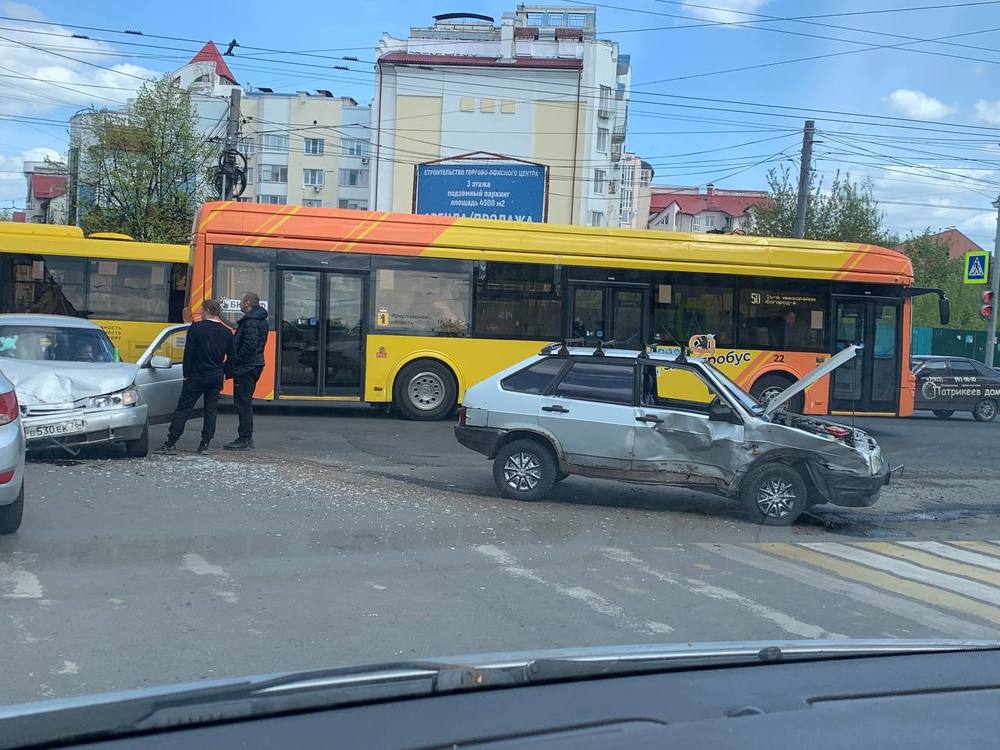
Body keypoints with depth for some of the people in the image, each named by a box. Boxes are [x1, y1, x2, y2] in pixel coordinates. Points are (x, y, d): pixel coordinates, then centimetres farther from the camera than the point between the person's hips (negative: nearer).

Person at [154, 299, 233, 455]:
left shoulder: (196, 328, -8)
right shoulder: (226, 332, 6)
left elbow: (188, 353, -9)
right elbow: (231, 356, 9)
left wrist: (186, 374, -2)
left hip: (196, 376, -4)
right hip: (216, 377, 4)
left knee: (183, 409, -1)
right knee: (211, 411, 9)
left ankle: (170, 444, -4)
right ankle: (205, 445, 7)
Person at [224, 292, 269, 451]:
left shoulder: (251, 321, -17)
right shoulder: (260, 320, 16)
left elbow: (249, 346, -25)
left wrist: (233, 364, -18)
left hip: (245, 368, -11)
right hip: (253, 366, 11)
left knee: (243, 403, -7)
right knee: (245, 402, 17)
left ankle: (244, 439, -5)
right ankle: (247, 437, 22)